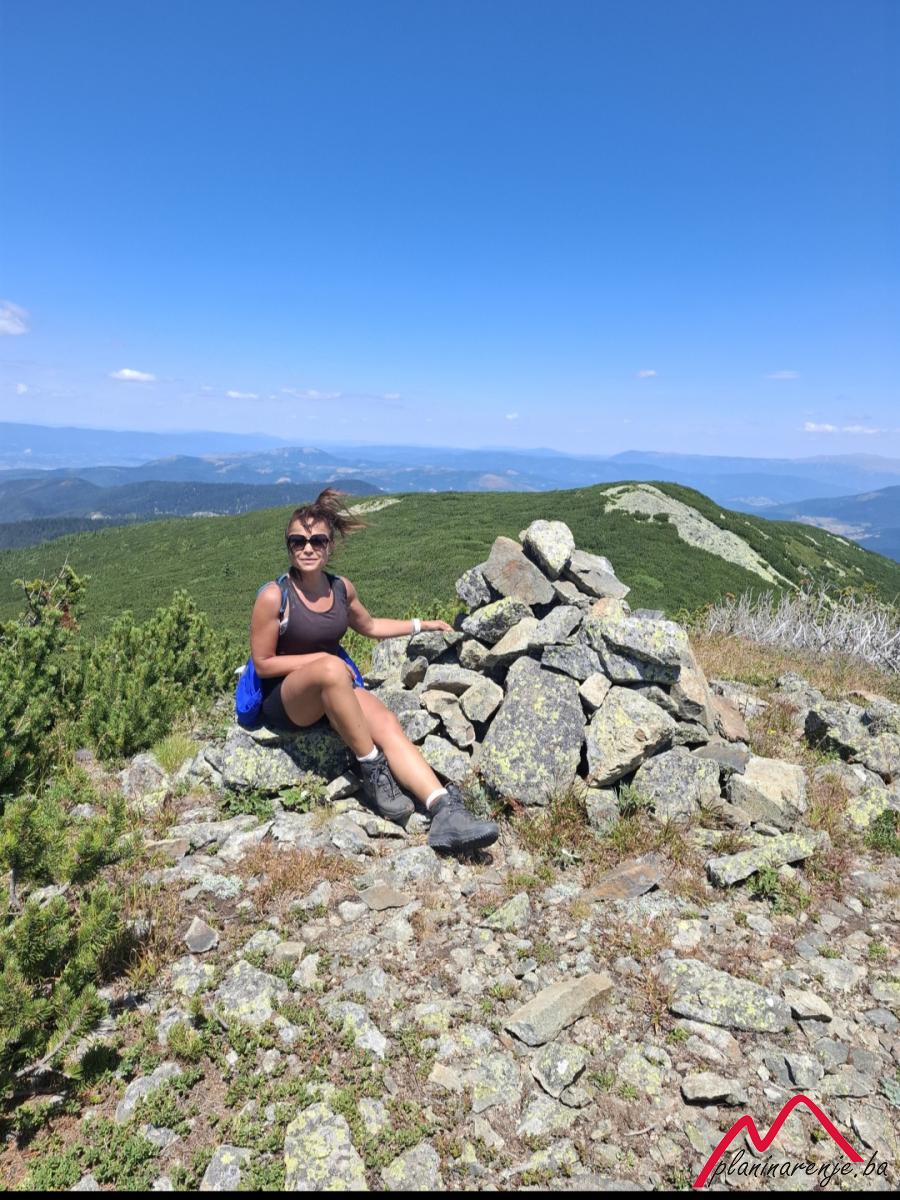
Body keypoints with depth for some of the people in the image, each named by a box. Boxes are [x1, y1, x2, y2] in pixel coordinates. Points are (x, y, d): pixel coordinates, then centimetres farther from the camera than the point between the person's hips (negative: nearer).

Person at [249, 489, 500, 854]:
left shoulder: (342, 589, 4)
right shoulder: (274, 596, -14)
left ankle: (445, 813, -37)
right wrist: (321, 659, -16)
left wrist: (422, 625, 18)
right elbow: (262, 664, -9)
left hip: (334, 692, 5)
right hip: (283, 700, -5)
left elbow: (368, 625, 23)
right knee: (331, 668, -38)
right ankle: (372, 771, -26)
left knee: (387, 723, -24)